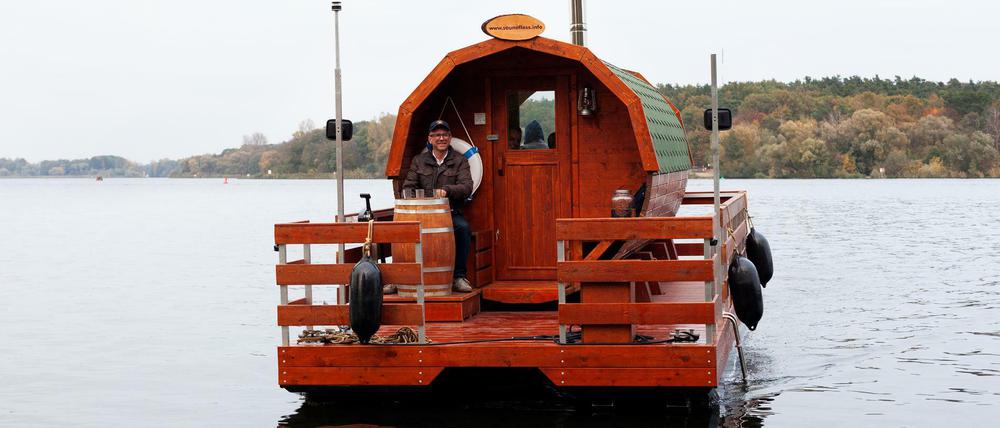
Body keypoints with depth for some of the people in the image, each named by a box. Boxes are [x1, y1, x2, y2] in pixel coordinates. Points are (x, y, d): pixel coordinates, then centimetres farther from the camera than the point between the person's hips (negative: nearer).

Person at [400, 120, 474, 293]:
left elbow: (467, 187, -9)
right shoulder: (419, 160, 13)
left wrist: (446, 190, -29)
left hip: (451, 213, -1)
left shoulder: (460, 160, 6)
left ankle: (458, 277, -23)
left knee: (463, 227, -33)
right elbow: (408, 186, 9)